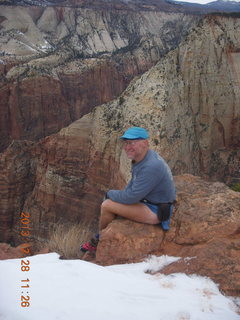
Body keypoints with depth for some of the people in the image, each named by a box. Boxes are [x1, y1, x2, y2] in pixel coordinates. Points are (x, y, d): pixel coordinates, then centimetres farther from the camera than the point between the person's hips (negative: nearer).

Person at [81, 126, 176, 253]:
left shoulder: (151, 167, -29)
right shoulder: (141, 157, 2)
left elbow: (132, 196, -25)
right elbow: (134, 183, 18)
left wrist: (110, 194, -9)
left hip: (156, 212, -10)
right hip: (147, 201, 10)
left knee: (107, 206, -13)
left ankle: (100, 239, 16)